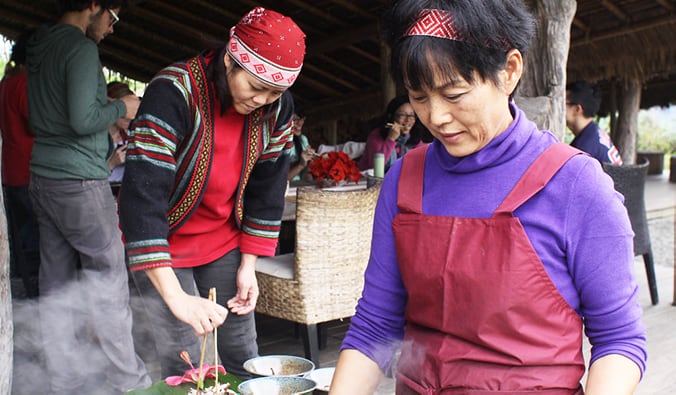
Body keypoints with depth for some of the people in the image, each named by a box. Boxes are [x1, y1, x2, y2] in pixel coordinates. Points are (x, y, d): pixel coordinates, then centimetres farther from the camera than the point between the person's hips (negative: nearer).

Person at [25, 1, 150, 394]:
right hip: (78, 183, -9)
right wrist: (121, 108, -4)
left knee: (57, 284, 10)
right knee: (108, 277, -2)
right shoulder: (81, 48, -12)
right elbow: (82, 120, -21)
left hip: (43, 178, 9)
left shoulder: (39, 47, 16)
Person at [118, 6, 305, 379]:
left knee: (243, 357, 8)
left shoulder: (277, 106, -9)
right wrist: (176, 298, -38)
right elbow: (141, 196, -33)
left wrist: (248, 264, -1)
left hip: (225, 242, 5)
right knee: (186, 369, -4)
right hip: (165, 244, -4)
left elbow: (267, 187, 1)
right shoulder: (173, 92, -27)